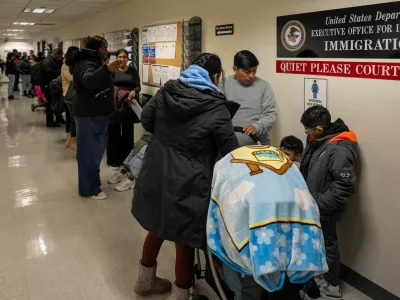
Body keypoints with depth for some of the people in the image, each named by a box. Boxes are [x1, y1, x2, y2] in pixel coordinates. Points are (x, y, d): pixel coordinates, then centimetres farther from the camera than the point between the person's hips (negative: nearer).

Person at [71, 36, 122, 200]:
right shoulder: (85, 64, -17)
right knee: (90, 151, -7)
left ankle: (91, 181, 32)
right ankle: (89, 189, 1)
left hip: (97, 112, 11)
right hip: (89, 114, -11)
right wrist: (106, 69, -56)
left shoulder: (95, 62, 18)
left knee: (95, 149, 19)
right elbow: (89, 80, -43)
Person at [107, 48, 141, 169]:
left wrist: (133, 92, -20)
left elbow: (138, 86, 2)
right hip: (115, 104, -2)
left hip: (129, 104, 2)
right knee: (114, 131, -1)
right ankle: (114, 160, 8)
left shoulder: (133, 71, 7)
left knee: (128, 131, 7)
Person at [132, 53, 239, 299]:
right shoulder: (216, 108, -15)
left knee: (157, 227, 26)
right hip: (187, 184, -6)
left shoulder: (166, 92, 1)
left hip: (156, 175, 7)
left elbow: (146, 121, 14)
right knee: (185, 240, 10)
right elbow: (231, 151, -9)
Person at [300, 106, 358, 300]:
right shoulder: (317, 140, 2)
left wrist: (318, 204, -26)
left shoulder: (339, 150, -27)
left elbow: (344, 187, -27)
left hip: (324, 210, -8)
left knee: (327, 244, 8)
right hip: (312, 206, 8)